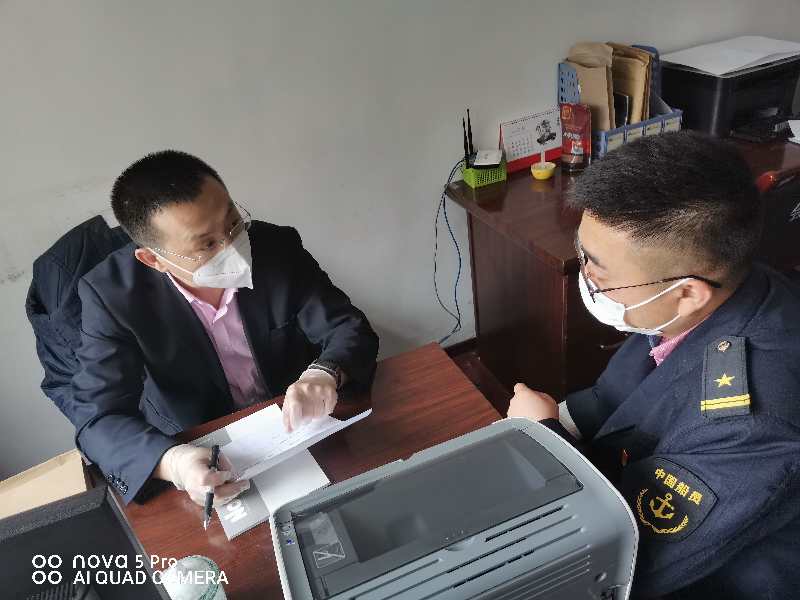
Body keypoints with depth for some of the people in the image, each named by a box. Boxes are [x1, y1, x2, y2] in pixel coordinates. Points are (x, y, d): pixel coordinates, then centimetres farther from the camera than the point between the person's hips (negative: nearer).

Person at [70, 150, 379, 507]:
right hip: (197, 455, 1)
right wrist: (171, 462, -40)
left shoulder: (278, 247, -15)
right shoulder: (112, 294, -19)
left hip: (299, 428, 0)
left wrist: (324, 374, -35)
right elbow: (98, 418, -20)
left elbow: (350, 328, -11)